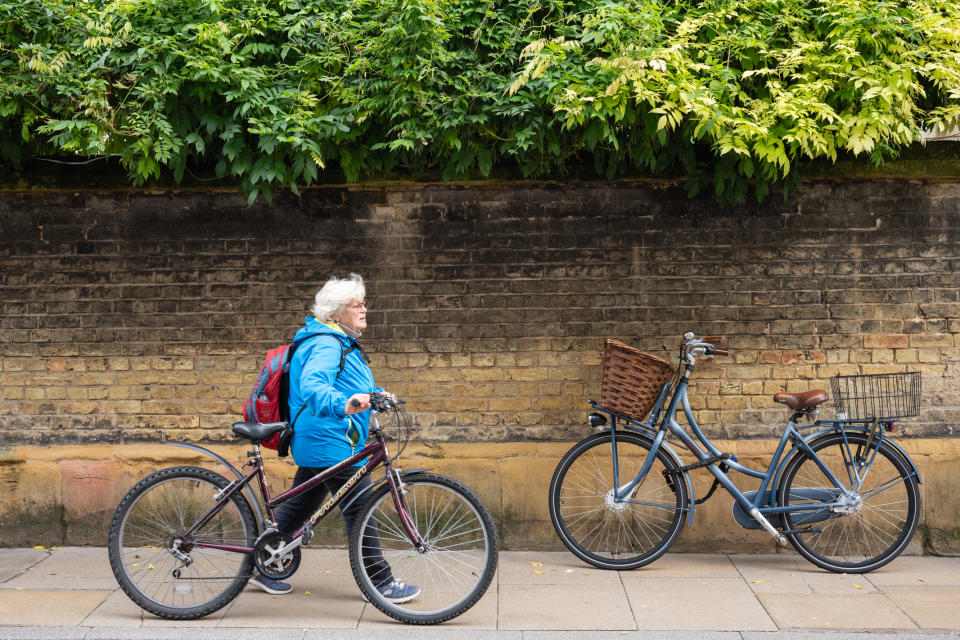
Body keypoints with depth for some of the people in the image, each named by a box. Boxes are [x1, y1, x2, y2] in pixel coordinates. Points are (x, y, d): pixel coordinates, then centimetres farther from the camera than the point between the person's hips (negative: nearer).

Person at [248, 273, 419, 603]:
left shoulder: (341, 343, 18)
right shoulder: (326, 344, -17)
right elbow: (312, 385, -35)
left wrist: (375, 395, 26)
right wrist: (342, 405, -51)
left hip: (316, 444, 11)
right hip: (331, 445, -11)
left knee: (300, 506, 17)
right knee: (360, 510, -5)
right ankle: (382, 582, 2)